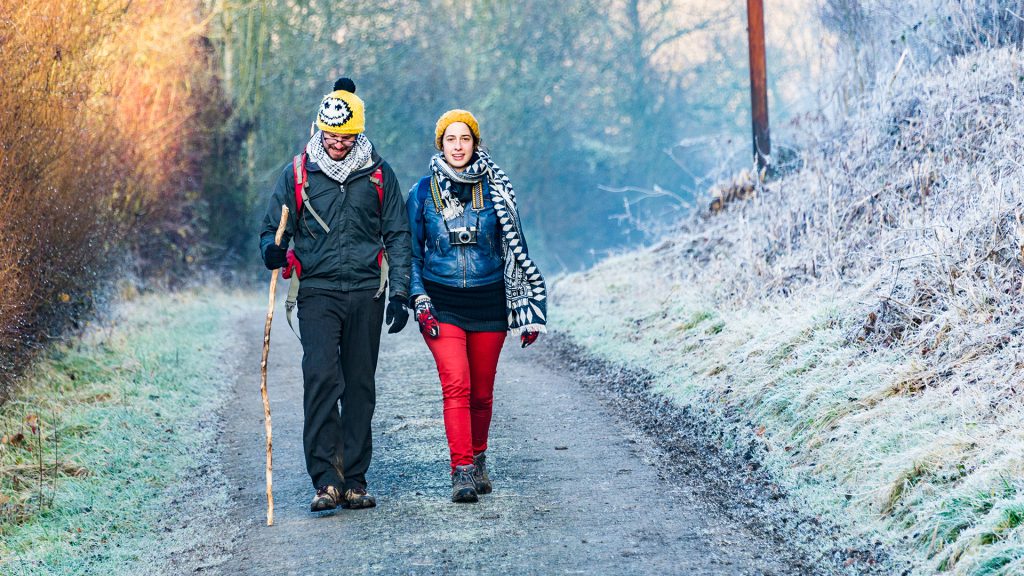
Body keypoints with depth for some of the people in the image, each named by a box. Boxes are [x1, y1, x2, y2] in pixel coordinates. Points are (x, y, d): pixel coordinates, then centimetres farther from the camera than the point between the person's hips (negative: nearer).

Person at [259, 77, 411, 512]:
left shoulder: (378, 174, 6)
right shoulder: (298, 173, 5)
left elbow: (397, 235, 10)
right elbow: (273, 228, 10)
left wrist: (400, 294, 2)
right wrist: (273, 250, -14)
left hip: (365, 294, 1)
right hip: (317, 292, -1)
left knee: (359, 386, 5)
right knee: (321, 378, -16)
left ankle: (354, 480, 12)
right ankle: (326, 481, -17)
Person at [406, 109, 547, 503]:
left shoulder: (495, 189, 4)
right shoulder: (423, 193, 3)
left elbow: (515, 249, 9)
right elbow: (412, 253, 8)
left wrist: (529, 313, 7)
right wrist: (420, 303, -5)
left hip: (488, 303, 1)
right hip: (442, 303, -1)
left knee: (482, 392, 7)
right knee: (456, 386, -15)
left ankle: (477, 460, 27)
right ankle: (462, 471, -17)